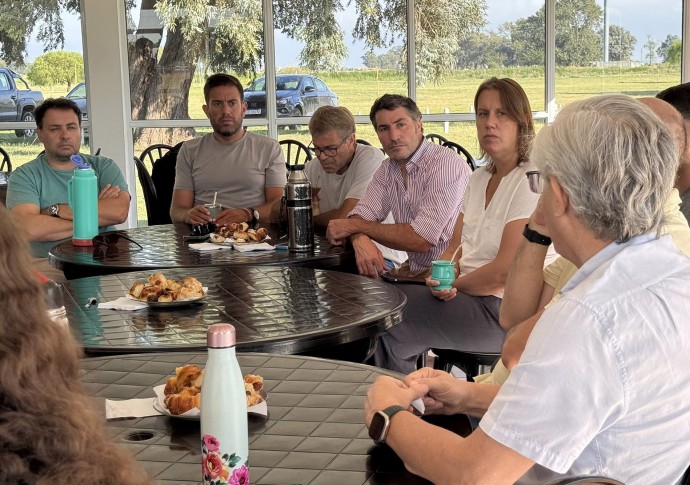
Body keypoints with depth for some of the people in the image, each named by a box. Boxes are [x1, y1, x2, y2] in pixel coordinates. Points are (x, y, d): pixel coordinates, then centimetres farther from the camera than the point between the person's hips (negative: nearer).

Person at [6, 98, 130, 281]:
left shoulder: (103, 167, 12)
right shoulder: (24, 176, 5)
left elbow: (120, 211, -9)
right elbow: (30, 229, -15)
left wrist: (57, 210, -8)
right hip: (48, 264, -1)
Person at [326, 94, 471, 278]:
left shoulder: (447, 164, -18)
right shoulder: (388, 168, 9)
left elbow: (422, 239, -23)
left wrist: (354, 226, -13)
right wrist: (360, 239, -23)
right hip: (415, 272, 7)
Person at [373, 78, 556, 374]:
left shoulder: (532, 181, -14)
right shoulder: (480, 177, 15)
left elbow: (505, 272, -19)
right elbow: (456, 248, 14)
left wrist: (455, 285, -6)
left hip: (503, 308, -8)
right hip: (467, 293, 8)